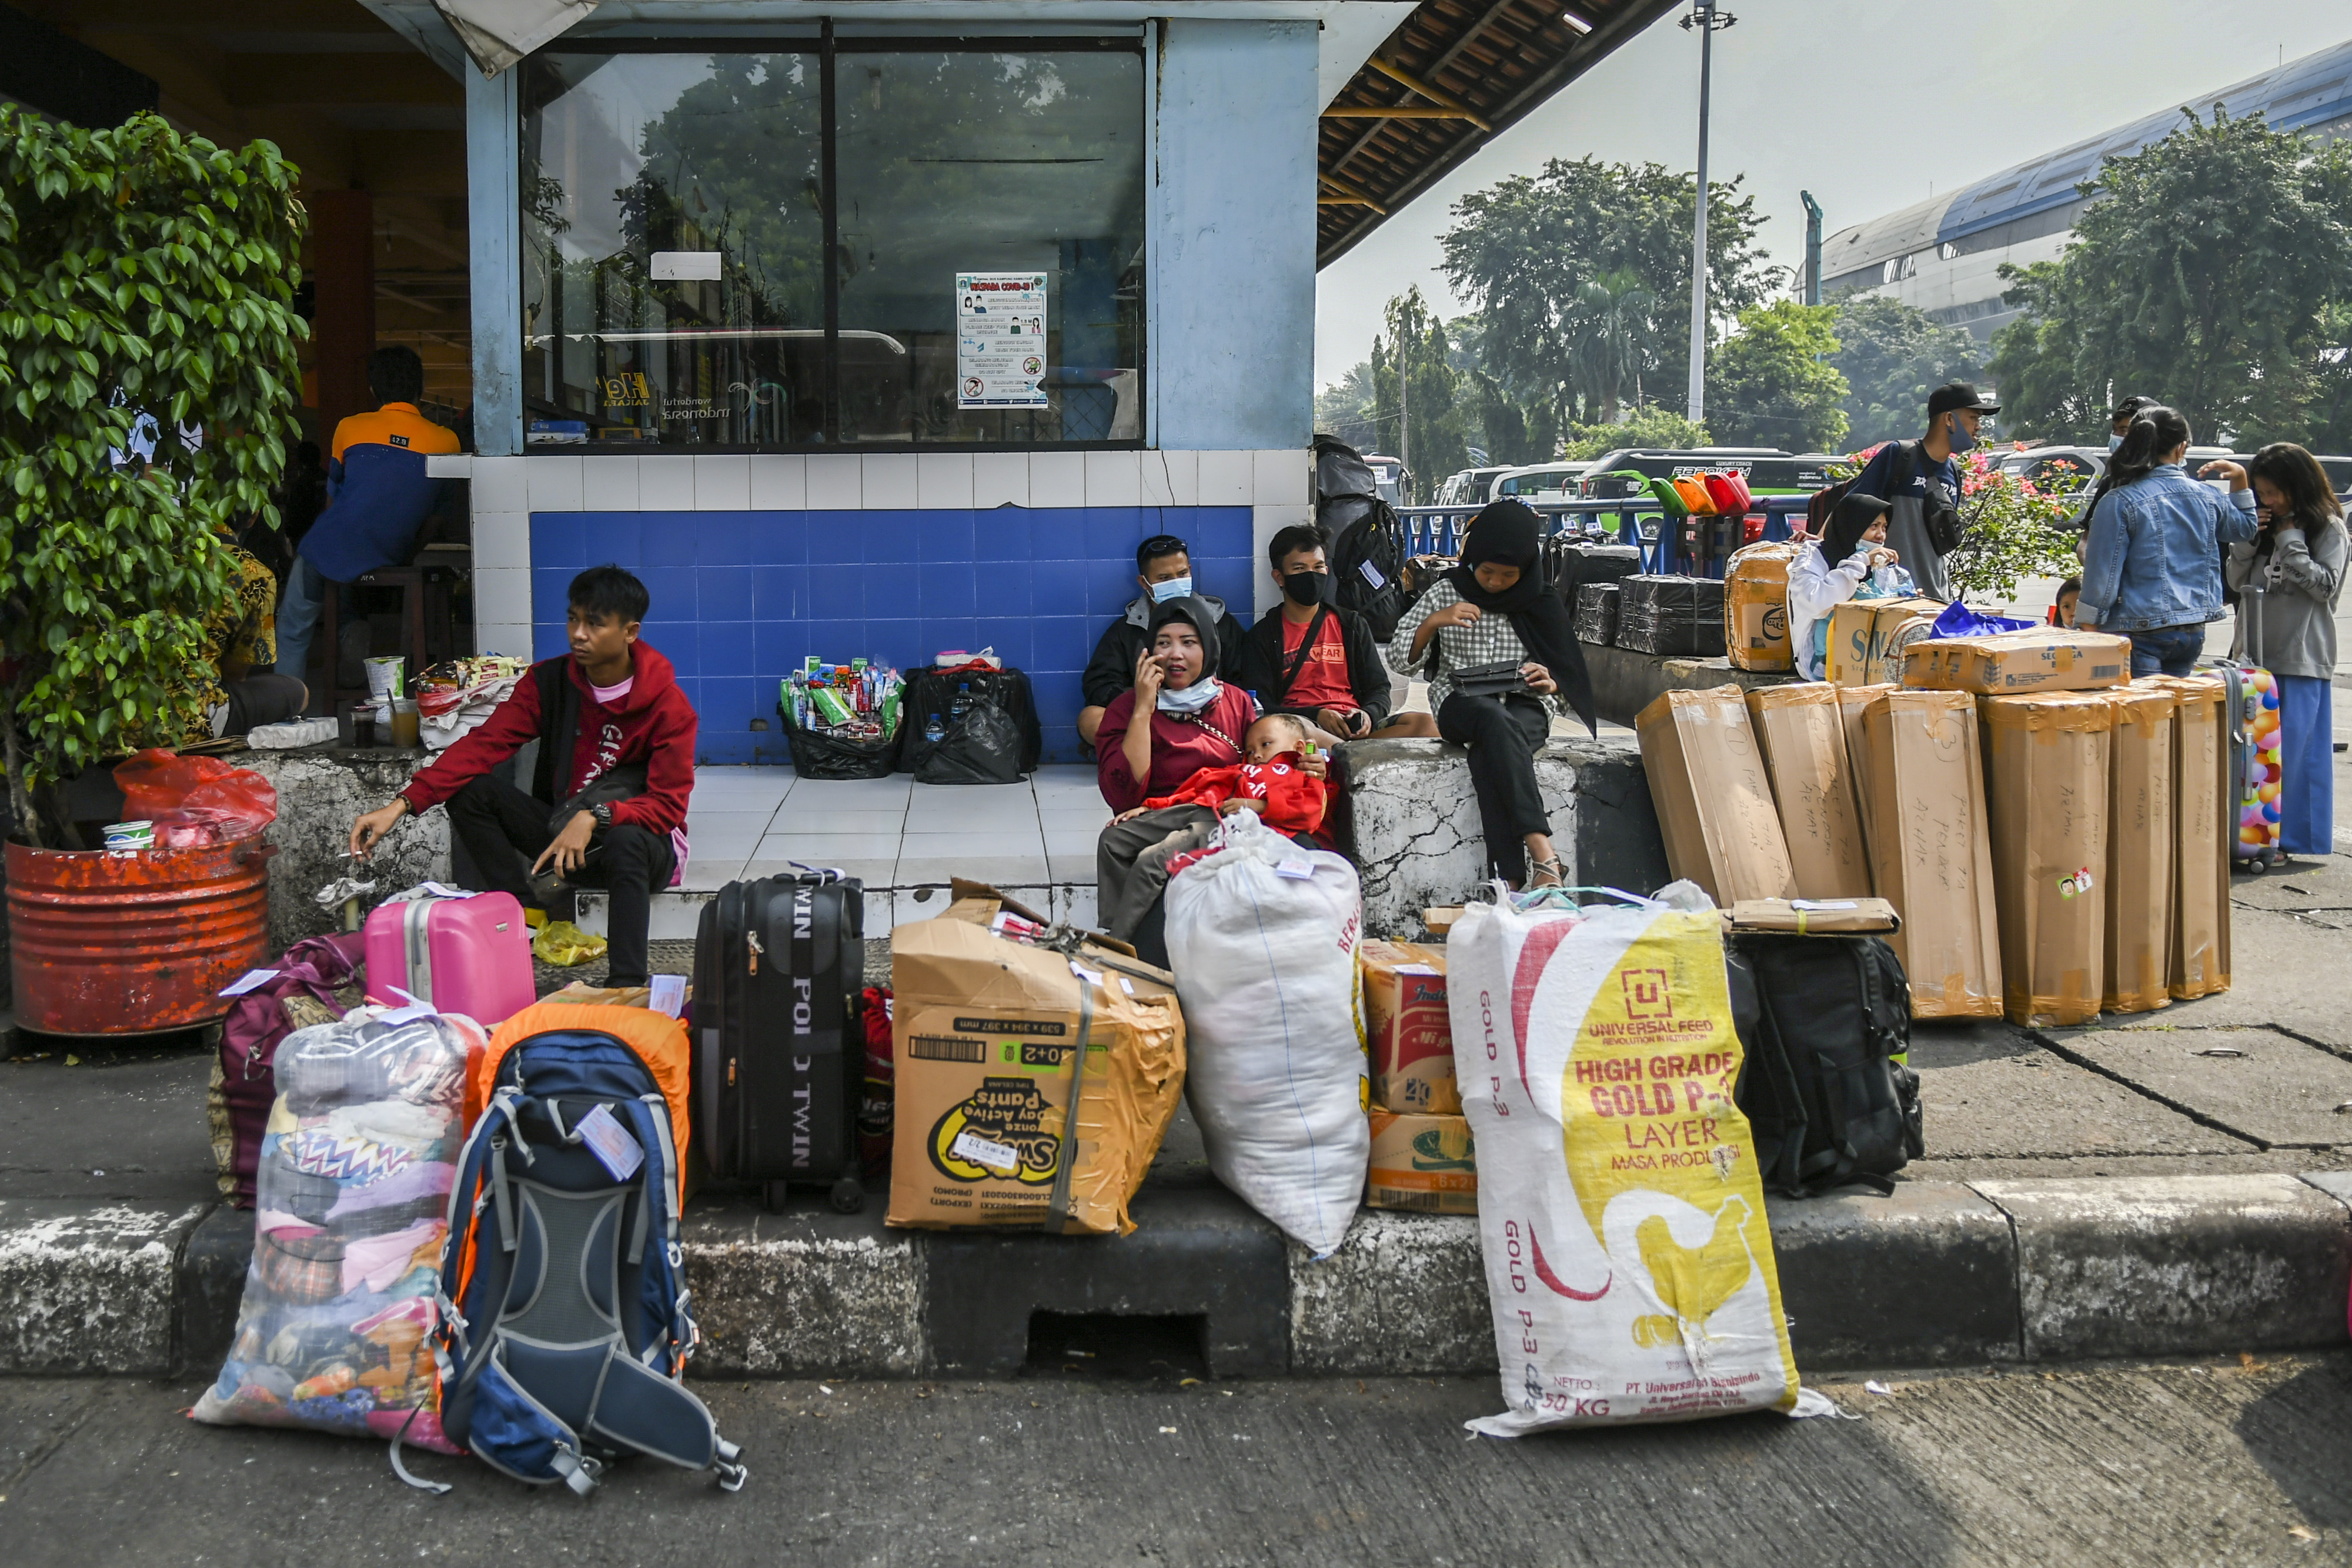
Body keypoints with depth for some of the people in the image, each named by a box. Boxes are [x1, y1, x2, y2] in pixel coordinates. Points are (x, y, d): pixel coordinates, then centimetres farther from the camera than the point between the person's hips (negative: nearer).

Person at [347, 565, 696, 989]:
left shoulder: (669, 706, -15)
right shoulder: (547, 681, -4)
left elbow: (668, 806, -19)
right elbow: (482, 746, -13)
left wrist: (595, 818, -37)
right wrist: (401, 805, -26)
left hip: (638, 835, -4)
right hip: (557, 827, 5)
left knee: (625, 842, -40)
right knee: (469, 790, -17)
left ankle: (626, 988, -40)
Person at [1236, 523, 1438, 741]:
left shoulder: (1351, 624, 21)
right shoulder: (1261, 636, 10)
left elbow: (1379, 689, 18)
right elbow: (1261, 708, 0)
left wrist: (1368, 714, -7)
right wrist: (1316, 715, -15)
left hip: (1353, 726, 4)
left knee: (1426, 724, -25)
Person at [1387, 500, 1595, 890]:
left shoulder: (1541, 605, 9)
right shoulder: (1447, 593, 7)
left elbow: (1566, 680, 14)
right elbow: (1399, 660, 5)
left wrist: (1548, 683, -11)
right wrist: (1434, 622, -11)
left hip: (1525, 706, 1)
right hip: (1460, 702, -1)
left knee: (1489, 754, -37)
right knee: (1494, 720, -39)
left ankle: (1511, 882, -46)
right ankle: (1544, 858, -50)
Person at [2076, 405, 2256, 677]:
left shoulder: (2118, 503, -11)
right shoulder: (2206, 497, 6)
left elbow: (2103, 574, -11)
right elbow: (2244, 528, 28)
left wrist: (2087, 629, -4)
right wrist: (2241, 479, 33)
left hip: (2141, 635, -6)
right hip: (2193, 632, 6)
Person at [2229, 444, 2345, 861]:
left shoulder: (2329, 529, -2)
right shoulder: (2265, 525, 14)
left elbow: (2326, 585, -11)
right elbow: (2237, 581, 12)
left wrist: (2290, 540, -11)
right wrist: (2248, 537, -2)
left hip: (2302, 659, -6)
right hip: (2256, 654, 6)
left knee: (2293, 750, -5)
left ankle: (2289, 837, 0)